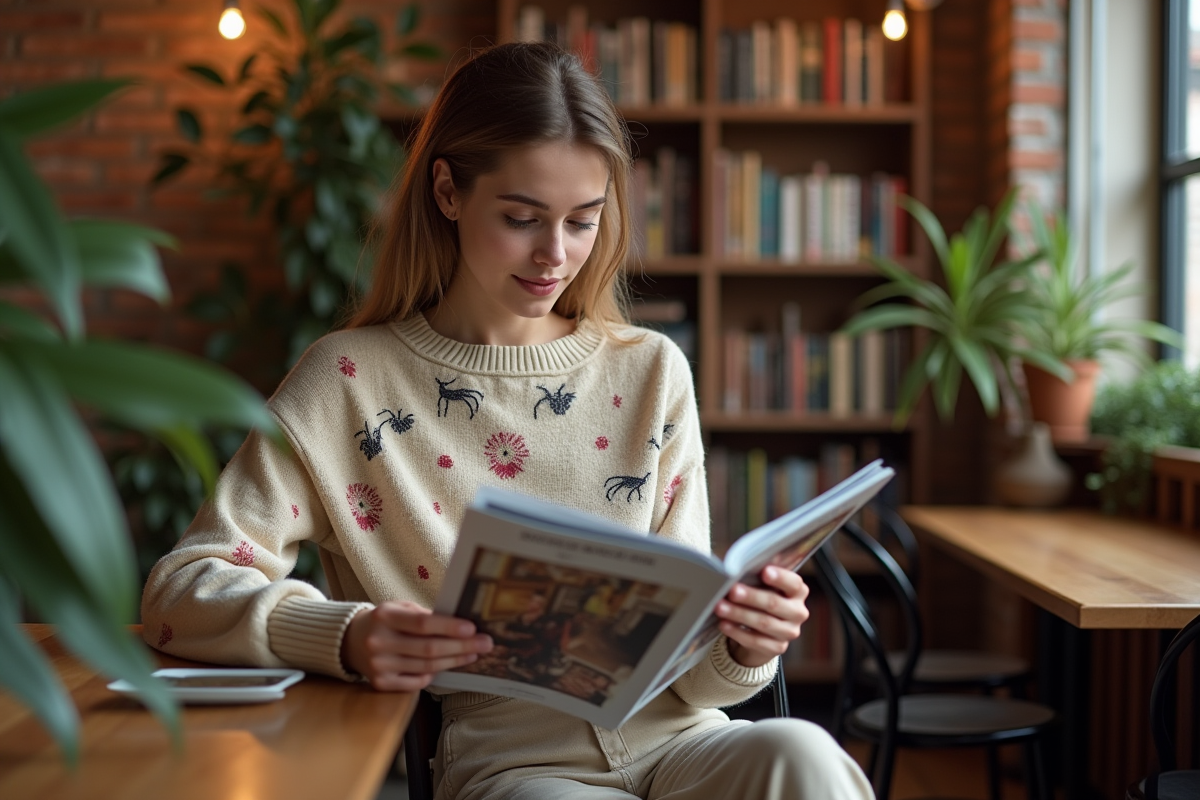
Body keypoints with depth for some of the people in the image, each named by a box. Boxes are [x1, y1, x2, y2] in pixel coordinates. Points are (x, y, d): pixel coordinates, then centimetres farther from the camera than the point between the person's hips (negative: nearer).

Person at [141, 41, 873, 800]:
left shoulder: (651, 374, 10)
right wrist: (346, 638, -22)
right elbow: (183, 589, -3)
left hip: (667, 738, 3)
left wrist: (739, 650, -14)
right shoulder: (350, 382, 3)